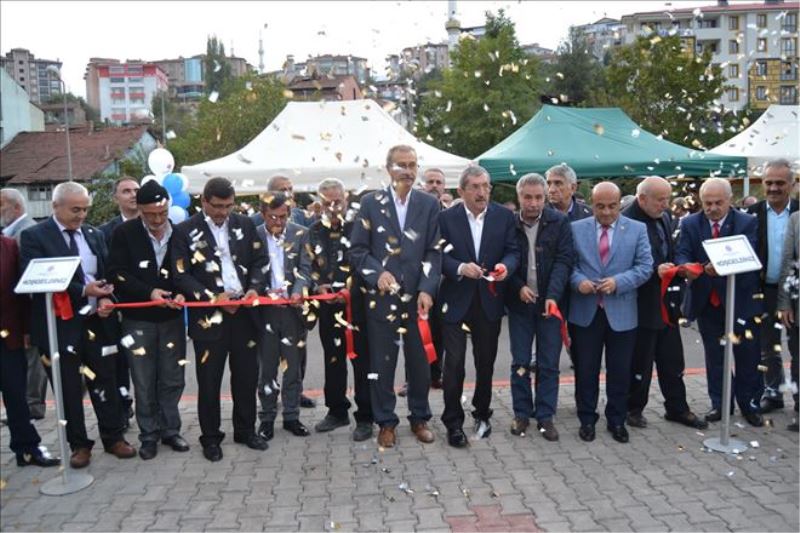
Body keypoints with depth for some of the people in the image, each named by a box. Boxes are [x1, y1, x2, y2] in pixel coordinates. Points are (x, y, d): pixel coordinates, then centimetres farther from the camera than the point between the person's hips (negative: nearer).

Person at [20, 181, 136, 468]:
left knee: (105, 382, 9)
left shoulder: (94, 235, 10)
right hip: (60, 324, -3)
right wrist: (83, 291, -20)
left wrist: (106, 299, -10)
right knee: (69, 388, 8)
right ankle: (79, 444, 21)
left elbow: (108, 273, 11)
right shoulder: (34, 237, -4)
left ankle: (113, 437, 23)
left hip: (97, 321, 3)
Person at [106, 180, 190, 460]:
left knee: (172, 379, 10)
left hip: (172, 317, 2)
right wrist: (148, 292, -20)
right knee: (144, 382, 7)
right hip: (138, 319, -1)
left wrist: (183, 294, -16)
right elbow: (117, 273, -9)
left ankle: (170, 430, 26)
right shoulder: (124, 233, -7)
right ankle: (149, 435, 21)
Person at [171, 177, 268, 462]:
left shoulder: (244, 224, 6)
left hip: (244, 312, 3)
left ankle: (246, 430, 27)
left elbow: (259, 261, 10)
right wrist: (212, 298, -16)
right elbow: (181, 276, -7)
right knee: (209, 380, 6)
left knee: (246, 375, 11)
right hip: (208, 316, -3)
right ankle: (210, 438, 21)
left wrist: (254, 288, -8)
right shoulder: (185, 231, -3)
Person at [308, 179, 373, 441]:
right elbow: (310, 266, 13)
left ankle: (365, 417, 12)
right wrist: (318, 286, -6)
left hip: (357, 303, -5)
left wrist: (349, 289, -19)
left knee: (362, 359, 2)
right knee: (333, 359, 15)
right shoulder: (314, 231, 10)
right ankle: (337, 411, 29)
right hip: (328, 305, 5)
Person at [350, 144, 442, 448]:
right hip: (381, 296, -1)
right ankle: (386, 422, 21)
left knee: (420, 362, 9)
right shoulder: (371, 203, 3)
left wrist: (427, 290, -10)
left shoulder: (429, 204, 5)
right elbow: (357, 249, 1)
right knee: (382, 363, 7)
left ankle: (419, 418, 27)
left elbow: (434, 251, 1)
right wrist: (377, 273, -15)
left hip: (418, 297, 1)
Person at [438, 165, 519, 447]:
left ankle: (482, 413, 35)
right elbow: (439, 255, -6)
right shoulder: (446, 218, -4)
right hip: (456, 300, -2)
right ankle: (453, 422, 12)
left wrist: (505, 266, -21)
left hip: (489, 300, 2)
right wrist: (460, 268, -23)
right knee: (454, 363, -2)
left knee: (486, 361, 15)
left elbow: (513, 251, 0)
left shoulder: (504, 216, 1)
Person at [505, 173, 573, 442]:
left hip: (550, 302, -1)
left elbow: (563, 260, -11)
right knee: (520, 362, 7)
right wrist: (519, 287, -13)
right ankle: (521, 413, 20)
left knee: (549, 364, 6)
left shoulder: (559, 222, -5)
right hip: (519, 302, 1)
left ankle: (545, 416, 17)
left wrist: (552, 296, -23)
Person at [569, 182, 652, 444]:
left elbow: (645, 266, -3)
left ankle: (616, 420, 27)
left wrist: (618, 282, -17)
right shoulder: (576, 228, 3)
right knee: (586, 370, 9)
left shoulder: (637, 229, 2)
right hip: (585, 312, 0)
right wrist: (578, 281, -16)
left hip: (621, 312, 0)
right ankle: (587, 419, 24)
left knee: (620, 371, 10)